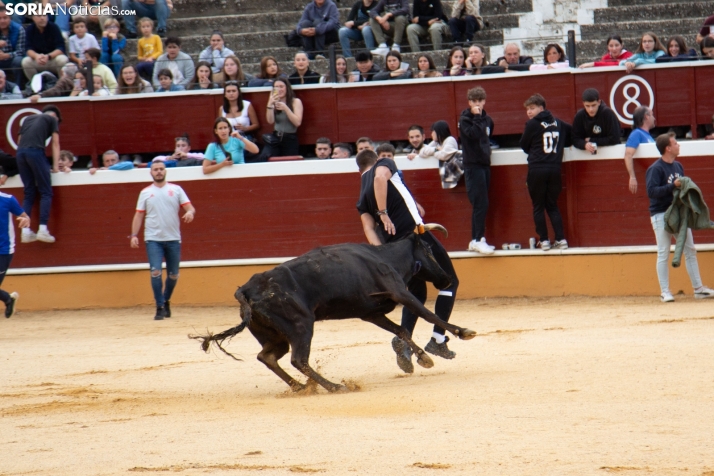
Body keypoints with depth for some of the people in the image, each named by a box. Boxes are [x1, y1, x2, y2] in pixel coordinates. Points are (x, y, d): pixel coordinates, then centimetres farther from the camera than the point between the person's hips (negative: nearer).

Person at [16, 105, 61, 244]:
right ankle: (42, 229, -12)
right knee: (46, 192, 0)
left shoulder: (28, 119, 30)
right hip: (36, 151, -5)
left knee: (29, 193, 11)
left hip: (20, 152, 5)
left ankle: (25, 231, 2)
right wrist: (55, 166, 12)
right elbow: (55, 143, 11)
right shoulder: (52, 119, 16)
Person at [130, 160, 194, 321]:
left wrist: (190, 213, -24)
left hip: (173, 239, 1)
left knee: (173, 274, 8)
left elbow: (189, 207, 0)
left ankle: (166, 301, 32)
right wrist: (134, 235, -5)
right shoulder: (146, 192, 6)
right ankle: (160, 308, -9)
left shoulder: (176, 189, 6)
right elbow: (139, 215, 6)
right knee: (156, 272, -14)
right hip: (153, 239, -1)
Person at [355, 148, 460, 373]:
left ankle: (404, 339, -1)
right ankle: (438, 340, 3)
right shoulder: (385, 164, 9)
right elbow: (381, 177, -16)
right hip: (416, 233, -5)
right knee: (449, 282, 11)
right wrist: (384, 213, -13)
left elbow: (368, 227, 2)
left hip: (394, 244, 5)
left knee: (416, 292, 22)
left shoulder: (362, 197, 18)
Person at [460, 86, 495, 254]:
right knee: (481, 204, -14)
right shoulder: (465, 119, -6)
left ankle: (475, 241, 13)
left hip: (485, 164, 7)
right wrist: (477, 117, -16)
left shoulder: (487, 119, 13)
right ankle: (478, 240, -15)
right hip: (473, 166, -7)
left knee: (480, 205, 8)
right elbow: (473, 134, -23)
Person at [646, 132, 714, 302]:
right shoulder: (656, 169, -12)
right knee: (663, 253, -2)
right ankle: (665, 292, 3)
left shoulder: (678, 166, 12)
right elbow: (651, 191, -20)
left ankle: (698, 289, 12)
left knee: (690, 250, 7)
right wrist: (673, 186, -26)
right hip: (661, 214, -7)